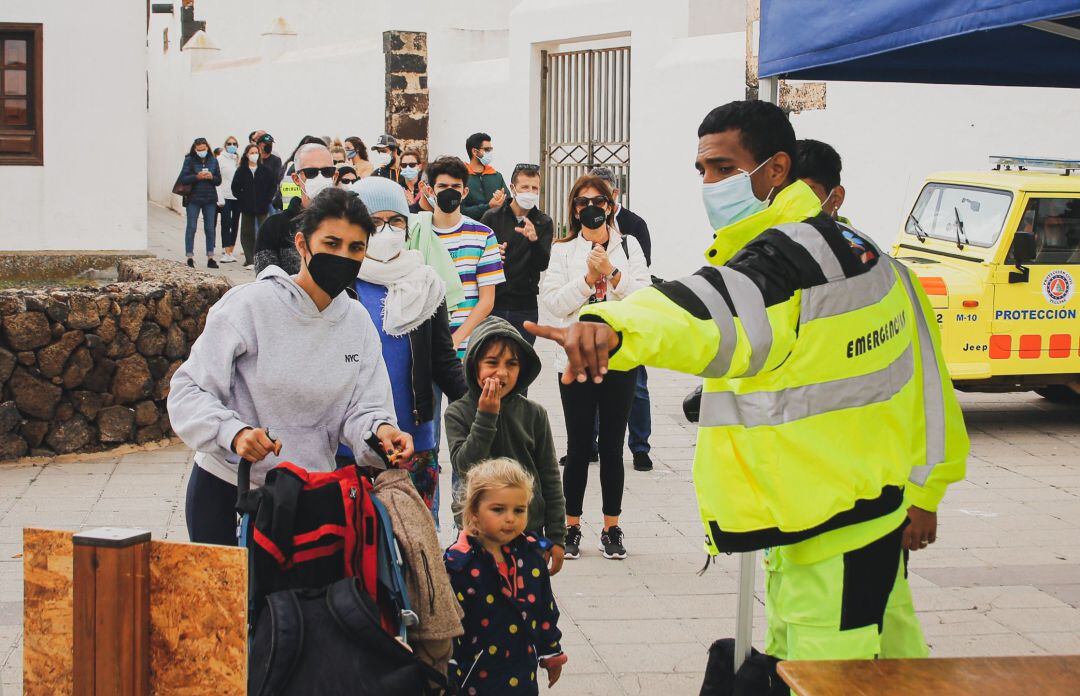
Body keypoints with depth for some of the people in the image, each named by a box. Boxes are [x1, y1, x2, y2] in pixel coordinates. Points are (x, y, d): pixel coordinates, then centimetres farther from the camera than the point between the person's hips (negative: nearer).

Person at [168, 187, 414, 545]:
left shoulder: (357, 321, 1)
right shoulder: (250, 304, -14)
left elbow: (362, 408, -3)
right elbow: (189, 389, -14)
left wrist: (378, 429, -26)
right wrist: (233, 432, -32)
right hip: (226, 492, -4)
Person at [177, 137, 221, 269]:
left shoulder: (213, 161, 8)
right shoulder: (189, 160, 0)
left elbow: (219, 181, 10)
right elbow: (183, 179, -7)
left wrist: (212, 177, -10)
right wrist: (197, 177, -20)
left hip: (210, 199, 3)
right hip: (193, 199, -3)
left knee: (210, 228, 4)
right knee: (191, 227, -2)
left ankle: (210, 257, 9)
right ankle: (190, 257, 4)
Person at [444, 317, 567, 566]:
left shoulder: (534, 414, -2)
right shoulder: (458, 413, -5)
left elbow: (550, 479, 3)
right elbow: (464, 467, -17)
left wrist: (556, 537, 3)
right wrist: (485, 416, -22)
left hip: (530, 531, 1)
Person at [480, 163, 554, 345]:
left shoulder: (543, 223, 6)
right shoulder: (492, 217, 3)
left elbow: (543, 264, -6)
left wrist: (534, 240, -24)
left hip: (524, 306, 1)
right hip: (492, 302, -1)